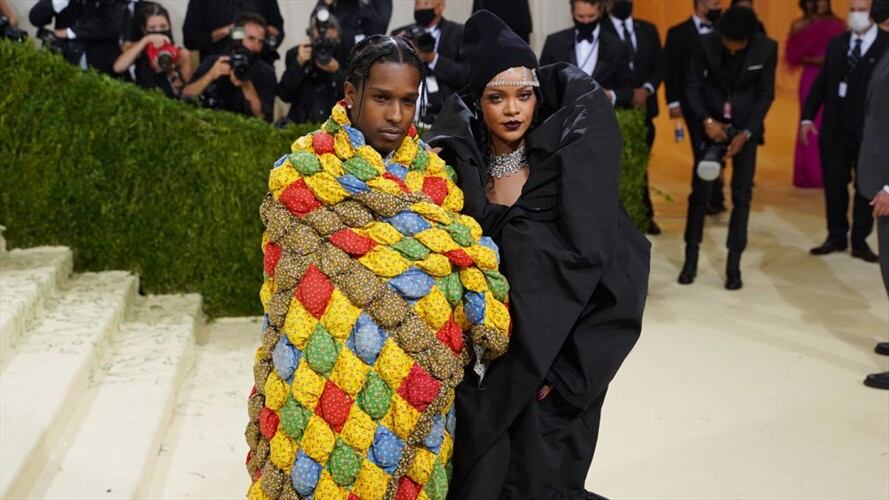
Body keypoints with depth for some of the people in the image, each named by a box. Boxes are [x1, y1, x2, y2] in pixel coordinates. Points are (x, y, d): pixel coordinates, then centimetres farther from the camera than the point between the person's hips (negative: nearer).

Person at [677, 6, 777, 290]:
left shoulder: (767, 48, -13)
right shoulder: (707, 44, -14)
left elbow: (765, 94, -7)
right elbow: (694, 85, -5)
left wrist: (746, 133, -14)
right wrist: (706, 120, -18)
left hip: (746, 128, 0)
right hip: (712, 124, 0)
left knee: (742, 195, 0)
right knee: (700, 191, -1)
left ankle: (734, 264, 7)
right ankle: (691, 258, 12)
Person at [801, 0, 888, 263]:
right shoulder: (836, 43, 8)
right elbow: (821, 82, 9)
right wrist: (808, 117, 1)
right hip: (835, 128, 4)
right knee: (834, 185, 9)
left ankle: (860, 241, 19)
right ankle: (836, 237, 23)